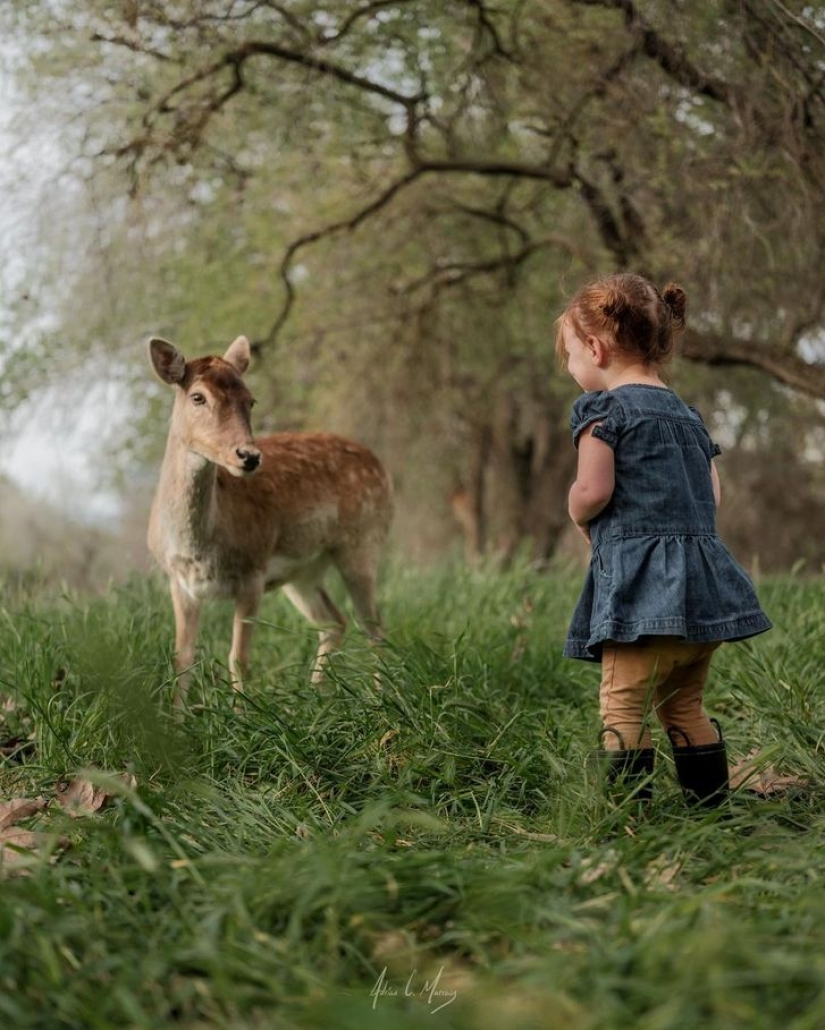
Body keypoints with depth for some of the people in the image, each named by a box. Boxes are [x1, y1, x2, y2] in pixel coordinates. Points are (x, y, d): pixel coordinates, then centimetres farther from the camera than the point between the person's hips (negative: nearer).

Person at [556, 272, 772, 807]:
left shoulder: (603, 409, -4)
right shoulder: (687, 413, 20)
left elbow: (593, 491, -14)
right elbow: (712, 495, 17)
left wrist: (579, 514, 6)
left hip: (642, 582, -8)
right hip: (705, 578, 8)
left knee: (624, 706, -7)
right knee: (686, 707, 16)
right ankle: (712, 808, 17)